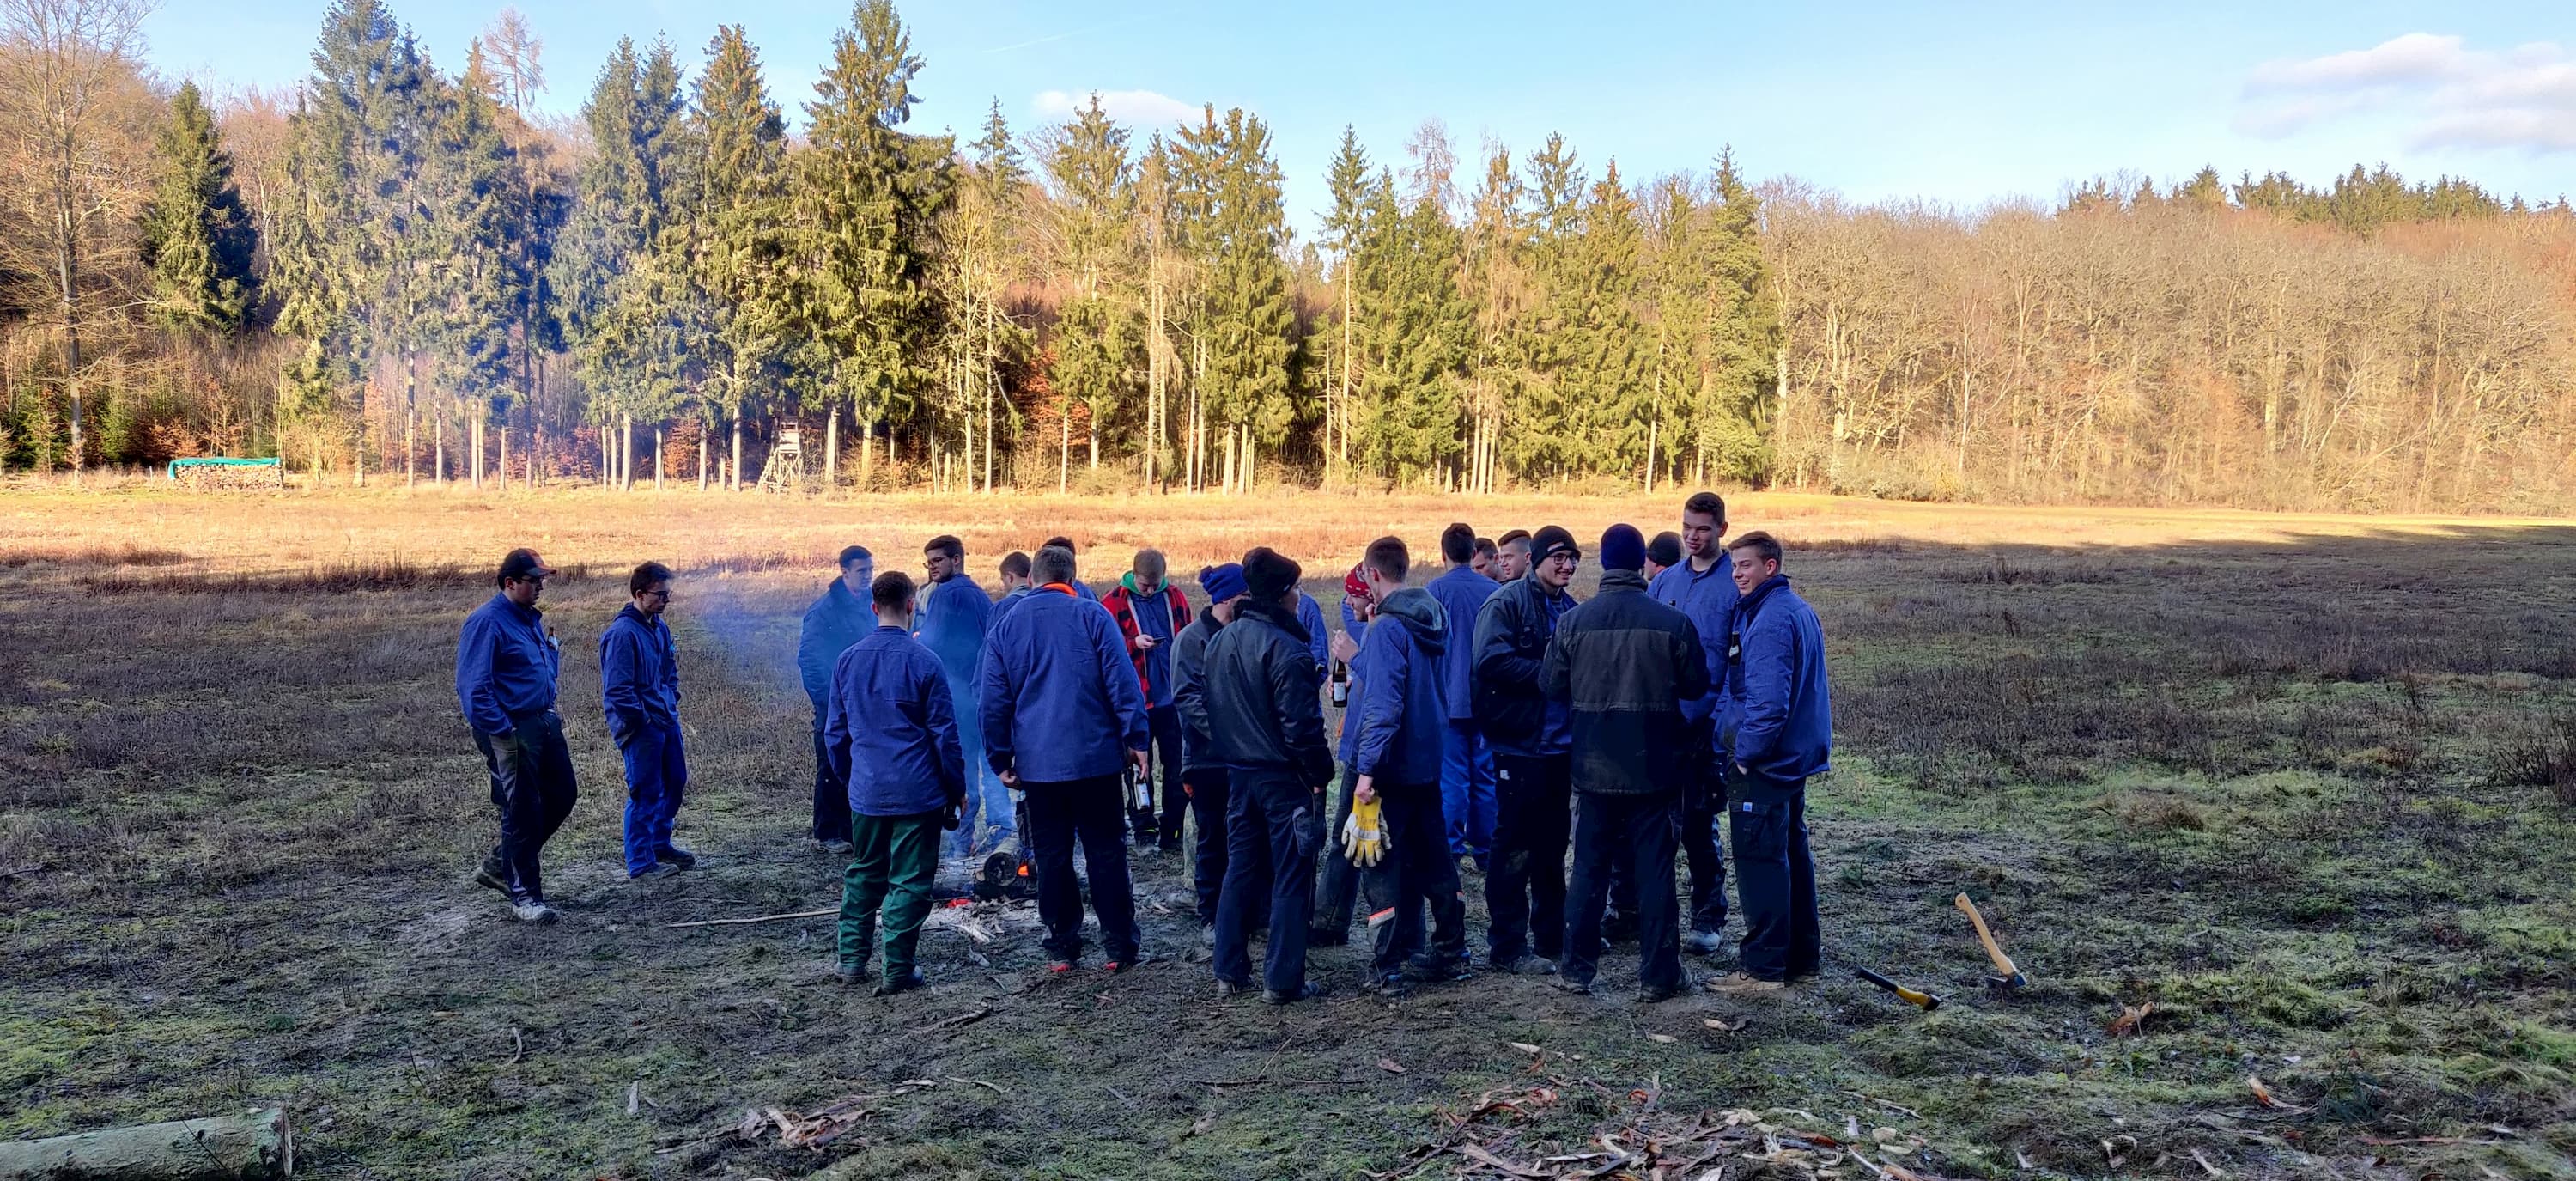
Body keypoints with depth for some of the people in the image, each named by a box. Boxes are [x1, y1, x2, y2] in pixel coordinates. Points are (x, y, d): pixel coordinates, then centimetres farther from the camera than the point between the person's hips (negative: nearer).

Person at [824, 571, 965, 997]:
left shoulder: (847, 661, 2)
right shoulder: (925, 661, -11)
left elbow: (834, 732, 10)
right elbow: (945, 733, -8)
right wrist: (957, 789, 1)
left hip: (866, 791, 4)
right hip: (918, 792, -4)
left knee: (863, 874, 19)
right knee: (909, 881, 4)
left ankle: (851, 959, 24)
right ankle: (897, 970, 7)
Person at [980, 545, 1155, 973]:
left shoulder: (1005, 627, 5)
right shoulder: (1093, 616, -3)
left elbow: (995, 701, 8)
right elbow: (1122, 681, -8)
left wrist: (1000, 759, 14)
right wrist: (1136, 739, -3)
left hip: (1037, 762, 2)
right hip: (1096, 757, -2)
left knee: (1051, 856, 9)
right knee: (1106, 851, 6)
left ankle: (1061, 949, 14)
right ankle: (1120, 945, 9)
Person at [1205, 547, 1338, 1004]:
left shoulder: (1220, 642, 7)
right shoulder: (1285, 648, -19)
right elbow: (1301, 722, -20)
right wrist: (1320, 773, -11)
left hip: (1239, 774, 8)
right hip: (1284, 777, -7)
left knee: (1239, 871, 16)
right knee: (1291, 879, 1)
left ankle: (1229, 972, 20)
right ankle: (1283, 980, 4)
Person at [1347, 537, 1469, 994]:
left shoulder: (1386, 628, -18)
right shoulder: (1434, 617, 7)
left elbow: (1382, 703, -24)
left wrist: (1367, 767, -23)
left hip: (1390, 768, -8)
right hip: (1428, 763, 8)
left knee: (1383, 866, 0)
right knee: (1432, 857, 17)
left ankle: (1388, 968, 4)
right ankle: (1451, 952, 26)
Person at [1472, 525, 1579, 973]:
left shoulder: (1570, 609, 14)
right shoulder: (1506, 603, -9)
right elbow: (1492, 661, -21)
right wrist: (1546, 674, -19)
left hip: (1560, 745, 7)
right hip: (1519, 745, -7)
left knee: (1552, 845, 15)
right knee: (1514, 848, -1)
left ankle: (1552, 936, 26)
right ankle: (1507, 945, 7)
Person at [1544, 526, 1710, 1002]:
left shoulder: (1573, 622, -7)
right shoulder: (1673, 623, -10)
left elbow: (1553, 687, -1)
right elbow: (1696, 686, -2)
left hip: (1594, 767, 1)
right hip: (1656, 768, -1)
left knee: (1589, 868, 13)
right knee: (1655, 871, 7)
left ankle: (1577, 968, 19)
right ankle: (1657, 975, 12)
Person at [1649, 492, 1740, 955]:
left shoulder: (1736, 583, -6)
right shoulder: (1664, 582, 10)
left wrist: (1721, 718, -17)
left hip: (1706, 723, -5)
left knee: (1698, 826, -1)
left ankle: (1709, 919, 11)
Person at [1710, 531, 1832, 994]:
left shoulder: (1770, 620, -20)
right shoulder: (1800, 610, 12)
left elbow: (1768, 699, -27)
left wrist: (1744, 753, -16)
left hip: (1762, 763, -10)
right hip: (1795, 756, 10)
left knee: (1759, 860, -4)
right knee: (1791, 853, 17)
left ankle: (1764, 967, 1)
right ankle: (1802, 951, 28)